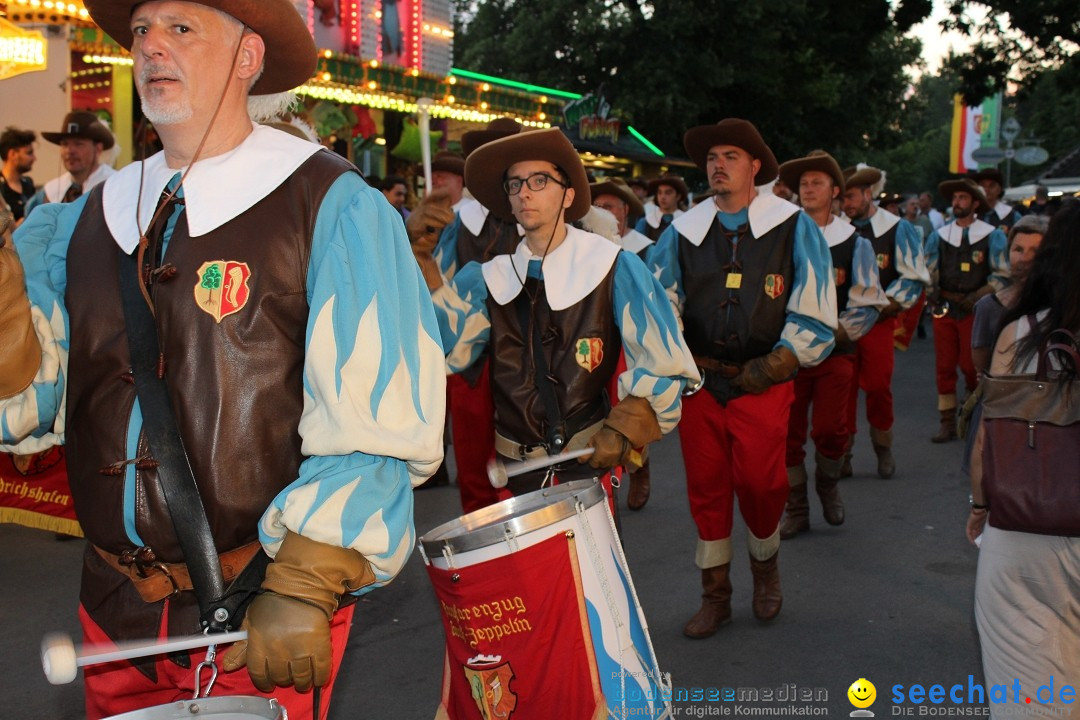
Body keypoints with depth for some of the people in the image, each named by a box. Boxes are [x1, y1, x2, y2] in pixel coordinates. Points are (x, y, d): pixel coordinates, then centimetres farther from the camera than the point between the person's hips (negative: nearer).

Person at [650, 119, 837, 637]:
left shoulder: (793, 227, 0)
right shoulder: (684, 230, 8)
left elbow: (814, 316, -3)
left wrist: (774, 365, -11)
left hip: (763, 381, -3)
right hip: (699, 380, 3)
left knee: (760, 484, -2)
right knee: (706, 488, 6)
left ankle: (765, 569, 30)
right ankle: (715, 597, 23)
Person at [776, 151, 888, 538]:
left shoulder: (855, 243, 3)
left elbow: (868, 305, 0)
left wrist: (830, 334, -12)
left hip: (835, 352, -1)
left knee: (829, 430, -2)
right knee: (787, 433, 2)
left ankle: (828, 487, 29)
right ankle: (796, 510, 16)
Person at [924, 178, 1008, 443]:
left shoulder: (992, 236, -1)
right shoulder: (938, 236, 9)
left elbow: (1001, 276, -4)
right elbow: (928, 273, 12)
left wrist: (976, 297, -13)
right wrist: (933, 299, -2)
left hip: (975, 310, -3)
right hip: (944, 309, 3)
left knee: (972, 367, -1)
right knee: (944, 367, 5)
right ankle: (948, 423, 12)